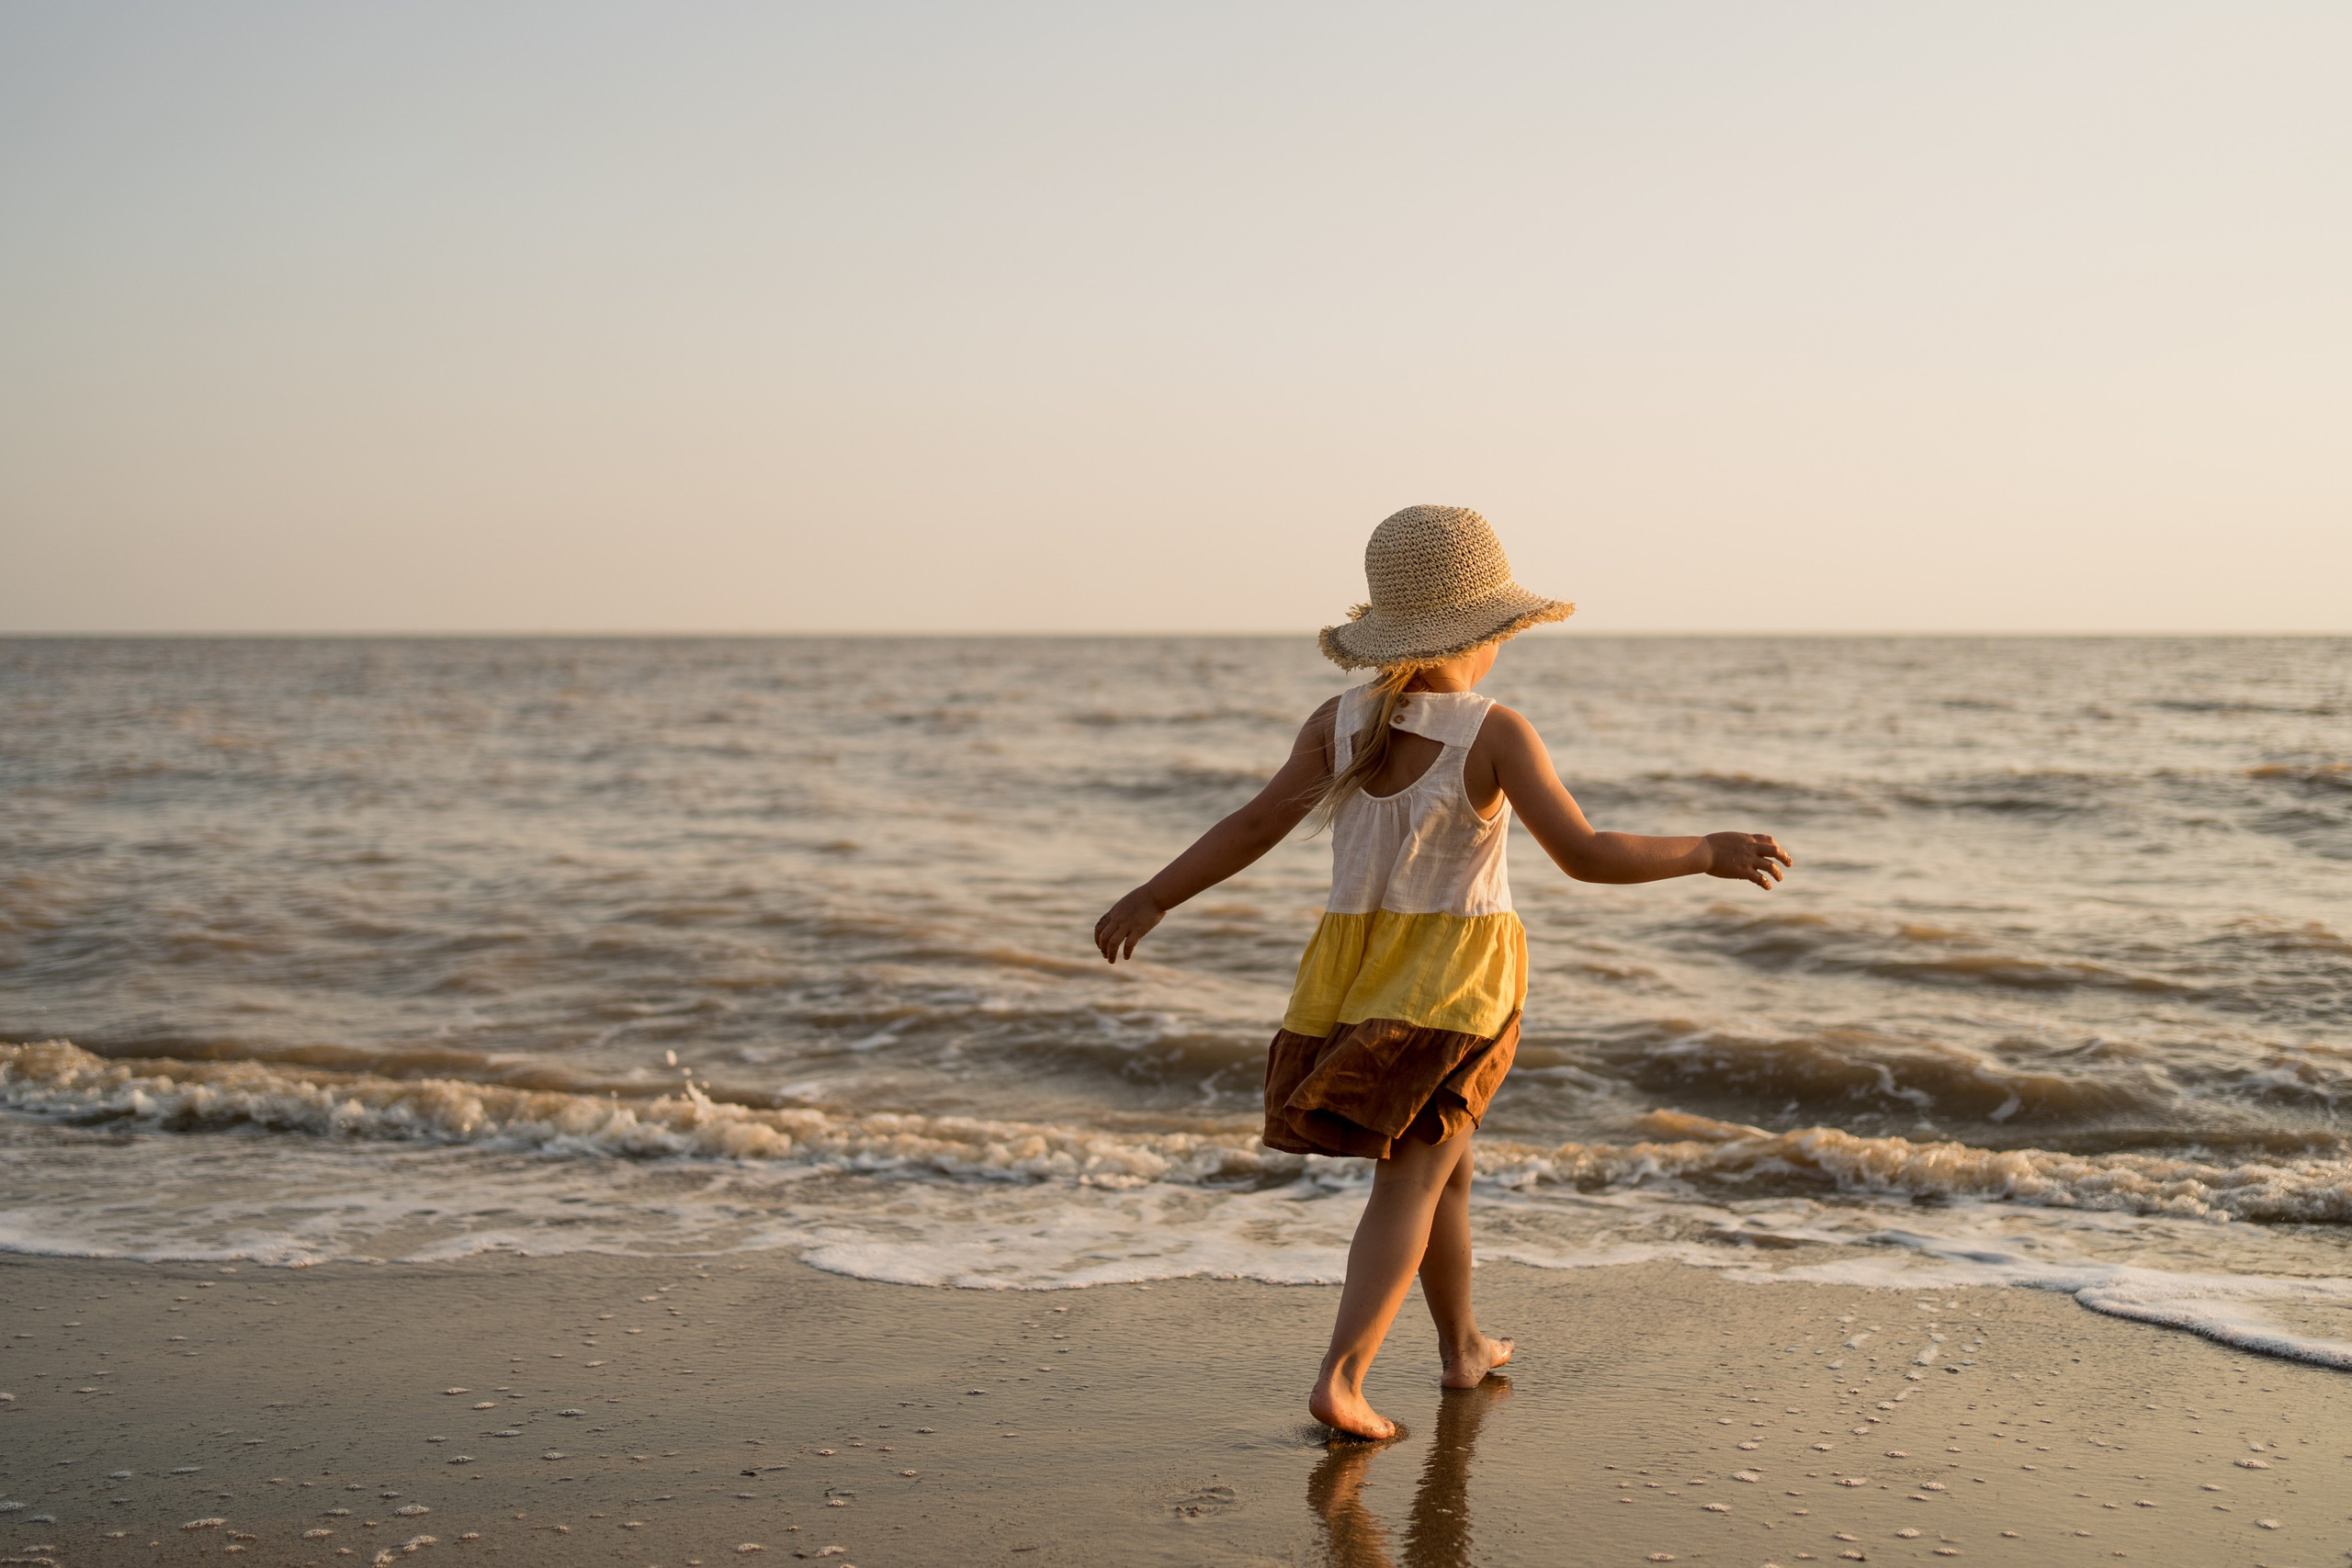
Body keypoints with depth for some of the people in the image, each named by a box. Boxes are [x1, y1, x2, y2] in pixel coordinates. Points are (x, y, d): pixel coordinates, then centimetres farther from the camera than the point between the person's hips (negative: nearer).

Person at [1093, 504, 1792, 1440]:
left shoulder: (1339, 722, -2)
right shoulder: (1494, 733, -13)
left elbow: (1257, 823, -10)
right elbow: (1585, 855, -17)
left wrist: (1153, 898, -3)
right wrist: (1708, 855, -7)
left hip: (1353, 966, 5)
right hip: (1454, 976, -5)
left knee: (1443, 1162, 21)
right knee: (1410, 1178, -3)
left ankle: (1463, 1347, 35)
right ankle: (1340, 1379, -16)